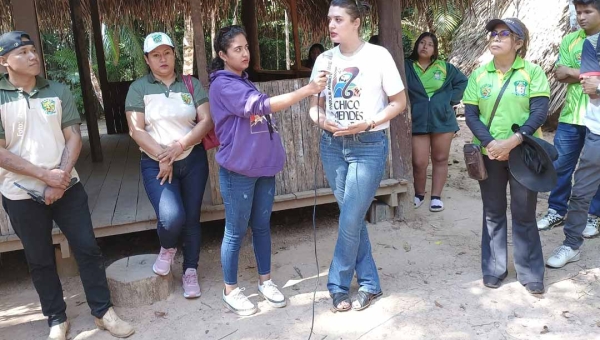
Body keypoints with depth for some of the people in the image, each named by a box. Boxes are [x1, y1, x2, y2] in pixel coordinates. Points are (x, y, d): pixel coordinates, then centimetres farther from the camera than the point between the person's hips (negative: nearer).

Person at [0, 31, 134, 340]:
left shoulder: (58, 91, 3)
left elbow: (73, 138, -1)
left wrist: (59, 180, -12)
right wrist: (45, 175, -17)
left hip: (67, 187, 2)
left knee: (88, 249, 4)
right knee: (40, 260, 11)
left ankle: (103, 312, 19)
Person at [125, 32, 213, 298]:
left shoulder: (191, 84, 5)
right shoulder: (138, 88, 1)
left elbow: (206, 121, -4)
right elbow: (136, 130, -6)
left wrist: (180, 144, -17)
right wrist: (162, 157, -15)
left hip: (193, 160, 2)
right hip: (156, 164, -2)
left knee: (191, 218, 7)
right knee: (172, 217, -19)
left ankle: (190, 271, 25)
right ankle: (167, 249, 16)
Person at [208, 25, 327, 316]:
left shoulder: (245, 82, 15)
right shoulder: (223, 86, -14)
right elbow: (263, 104, -26)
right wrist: (308, 90, -28)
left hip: (263, 166, 8)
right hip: (238, 170, -8)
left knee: (262, 226, 14)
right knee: (236, 231, 3)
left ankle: (265, 281, 28)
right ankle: (230, 290, 18)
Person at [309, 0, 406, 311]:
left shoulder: (378, 56, -7)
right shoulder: (324, 60, 5)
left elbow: (399, 102, -4)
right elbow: (315, 105, 10)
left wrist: (367, 124, -18)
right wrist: (323, 121, -12)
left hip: (369, 146, -5)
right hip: (332, 145, 5)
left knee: (350, 221, -3)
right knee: (353, 219, 11)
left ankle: (338, 285, 16)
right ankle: (369, 283, 26)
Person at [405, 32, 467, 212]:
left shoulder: (444, 67, 5)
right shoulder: (407, 67, 0)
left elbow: (462, 81, 14)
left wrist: (451, 99, 3)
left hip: (442, 120, 2)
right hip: (418, 122, -2)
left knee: (440, 159, 8)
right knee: (419, 163, -4)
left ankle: (436, 196, 18)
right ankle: (419, 194, 18)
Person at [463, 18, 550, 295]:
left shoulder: (532, 72, -2)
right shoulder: (479, 75, 3)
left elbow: (540, 112, -10)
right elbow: (470, 115, -1)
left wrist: (512, 142, -21)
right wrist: (490, 143, -15)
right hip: (490, 155, 2)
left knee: (524, 214, 4)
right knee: (493, 213, 9)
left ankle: (530, 273, 18)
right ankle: (494, 268, 22)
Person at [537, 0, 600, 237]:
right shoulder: (570, 40, 8)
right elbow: (559, 73, -2)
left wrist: (574, 72, -16)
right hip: (571, 115, 3)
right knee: (560, 165, 7)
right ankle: (557, 210, 22)